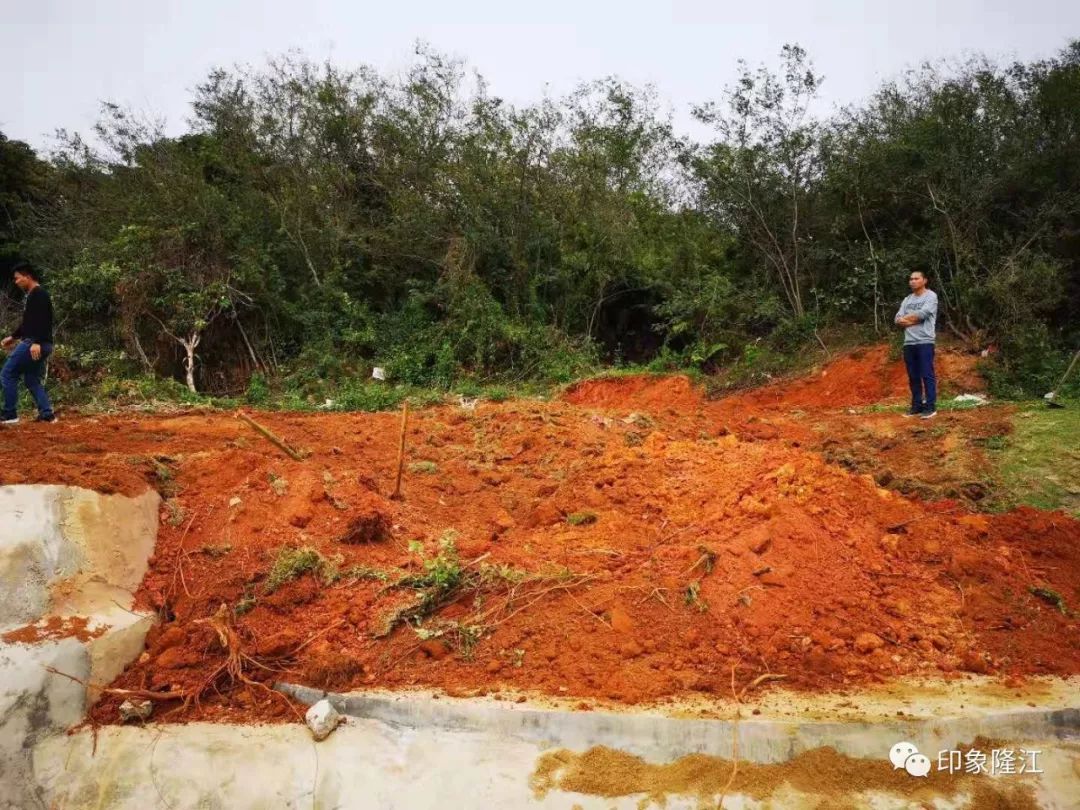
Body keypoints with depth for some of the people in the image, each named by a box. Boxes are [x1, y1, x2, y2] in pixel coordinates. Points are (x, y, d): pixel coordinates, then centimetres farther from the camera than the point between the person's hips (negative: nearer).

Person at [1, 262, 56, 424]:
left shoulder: (38, 294, -11)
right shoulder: (32, 295, 21)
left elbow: (42, 320, -23)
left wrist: (36, 342, -31)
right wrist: (13, 337, 34)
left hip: (34, 344, -10)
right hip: (36, 344, 10)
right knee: (31, 380, 12)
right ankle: (47, 415, 7)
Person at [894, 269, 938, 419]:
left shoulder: (931, 296, 0)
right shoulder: (907, 300, 18)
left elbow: (922, 314, -15)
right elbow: (897, 320, 7)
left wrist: (905, 319, 0)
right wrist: (913, 321, -9)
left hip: (924, 342, -6)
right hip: (908, 343, 6)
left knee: (927, 375, -5)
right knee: (913, 377, 8)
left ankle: (930, 407, -2)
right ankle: (917, 406, 14)